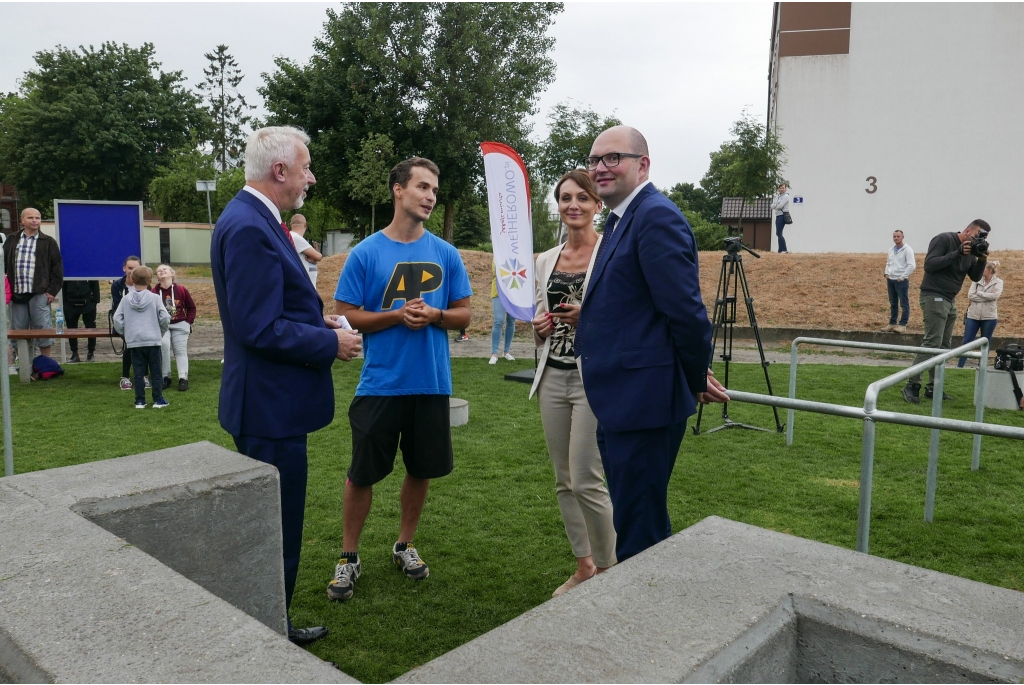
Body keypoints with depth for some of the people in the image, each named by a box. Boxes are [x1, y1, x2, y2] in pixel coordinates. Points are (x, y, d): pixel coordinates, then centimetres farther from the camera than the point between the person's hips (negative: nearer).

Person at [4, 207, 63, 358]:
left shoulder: (48, 242, 4)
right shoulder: (12, 241, 13)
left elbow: (57, 268, 1)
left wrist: (53, 291, -5)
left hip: (39, 294, -3)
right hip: (16, 294, 3)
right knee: (19, 332, 7)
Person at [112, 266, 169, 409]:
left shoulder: (126, 299, 1)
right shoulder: (154, 298, -5)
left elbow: (117, 319, -1)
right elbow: (165, 317, -9)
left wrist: (124, 333, 14)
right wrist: (161, 331, 8)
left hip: (134, 342, 2)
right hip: (153, 340, -2)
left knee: (139, 372, 7)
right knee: (155, 371, 6)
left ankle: (140, 401, 10)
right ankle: (158, 400, 7)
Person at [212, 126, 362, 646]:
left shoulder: (255, 219, 12)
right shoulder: (249, 228, -21)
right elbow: (260, 330, -26)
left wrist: (317, 321, 9)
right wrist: (331, 343, -15)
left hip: (272, 405, 11)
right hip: (270, 408, -11)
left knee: (276, 526, 22)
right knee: (276, 532, 2)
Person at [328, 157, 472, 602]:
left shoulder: (446, 254, 3)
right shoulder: (365, 253, -4)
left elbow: (463, 315, 7)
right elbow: (343, 316, -4)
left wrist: (435, 315, -14)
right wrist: (397, 316, -17)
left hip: (432, 382, 3)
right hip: (381, 383, -3)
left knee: (421, 468, 14)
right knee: (362, 473, 6)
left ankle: (404, 545, 35)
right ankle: (349, 557, 24)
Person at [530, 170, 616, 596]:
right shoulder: (546, 260, 12)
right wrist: (539, 327, -2)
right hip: (554, 377, 6)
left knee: (587, 481, -6)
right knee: (565, 481, 11)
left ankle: (608, 570, 16)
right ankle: (583, 566, 28)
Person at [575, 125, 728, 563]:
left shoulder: (656, 216, -16)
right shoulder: (620, 219, 16)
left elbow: (685, 309, -20)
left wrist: (698, 380, -10)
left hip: (643, 400, -10)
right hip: (619, 401, 10)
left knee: (639, 530, 2)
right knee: (632, 522, 22)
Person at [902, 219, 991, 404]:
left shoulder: (971, 250, 11)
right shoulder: (943, 239, -10)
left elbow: (975, 277, 10)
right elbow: (929, 265, -19)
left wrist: (982, 261, -8)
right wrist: (957, 253, -24)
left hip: (950, 300, 8)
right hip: (934, 297, -8)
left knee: (944, 346, 5)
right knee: (932, 343, -15)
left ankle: (933, 387, 9)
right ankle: (912, 385, -13)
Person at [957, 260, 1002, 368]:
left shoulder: (998, 282, 1)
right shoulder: (977, 280, 5)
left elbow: (995, 295, -17)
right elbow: (970, 295, -7)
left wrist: (979, 293, -9)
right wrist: (987, 297, -13)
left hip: (989, 317, -1)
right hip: (973, 316, 1)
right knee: (966, 341, 0)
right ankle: (959, 366, 3)